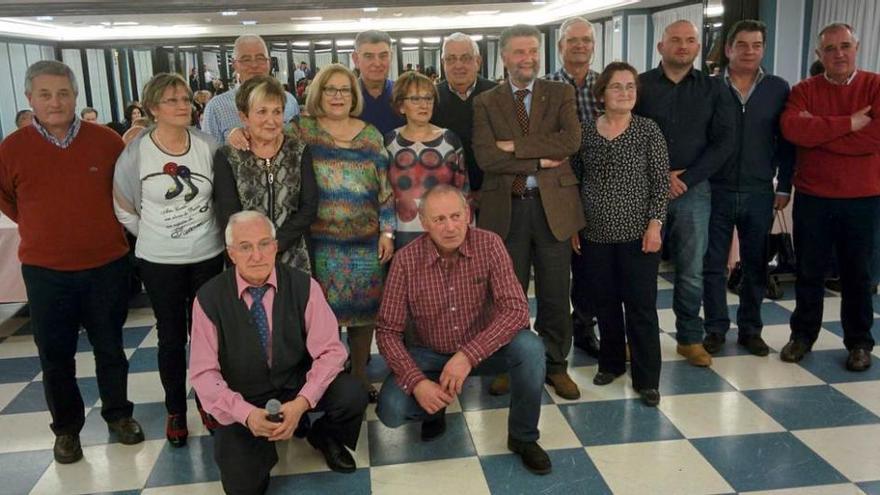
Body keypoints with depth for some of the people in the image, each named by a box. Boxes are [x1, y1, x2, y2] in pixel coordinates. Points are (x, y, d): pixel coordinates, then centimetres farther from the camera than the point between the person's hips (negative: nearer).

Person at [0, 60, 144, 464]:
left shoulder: (107, 140, -7)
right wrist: (42, 228, 10)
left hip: (107, 264, 0)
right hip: (45, 271, 0)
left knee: (110, 346, 15)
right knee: (55, 354, 11)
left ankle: (118, 414, 33)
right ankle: (66, 428, 29)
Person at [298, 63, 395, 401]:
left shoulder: (371, 135, 6)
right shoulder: (303, 130, 1)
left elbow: (385, 188, 5)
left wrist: (387, 232, 1)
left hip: (367, 240, 2)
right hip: (321, 241, -2)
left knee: (365, 309, 9)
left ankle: (359, 374, 28)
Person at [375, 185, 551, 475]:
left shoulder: (489, 245, -17)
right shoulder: (406, 260, -17)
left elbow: (516, 310, -24)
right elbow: (387, 331, -13)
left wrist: (469, 355, -36)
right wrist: (417, 382, -27)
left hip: (482, 349, 0)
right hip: (431, 355, 0)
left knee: (529, 347, -30)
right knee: (391, 410, -23)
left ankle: (523, 437, -4)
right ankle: (435, 411, 15)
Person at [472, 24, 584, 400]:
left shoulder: (561, 94, 6)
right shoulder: (486, 103, 4)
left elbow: (571, 141, -12)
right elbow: (485, 157, -10)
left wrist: (515, 147, -14)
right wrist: (539, 161, -13)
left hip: (553, 204, 0)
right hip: (505, 207, 0)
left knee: (555, 295, 9)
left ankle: (555, 365, 26)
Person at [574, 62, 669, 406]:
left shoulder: (648, 130, -2)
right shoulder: (585, 132, 5)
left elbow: (660, 181, -4)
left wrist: (655, 224, -11)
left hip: (637, 233, -3)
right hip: (595, 234, 3)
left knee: (641, 306, 1)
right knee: (604, 302, 11)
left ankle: (647, 379, 12)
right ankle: (611, 363, 30)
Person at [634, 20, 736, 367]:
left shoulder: (714, 89, 7)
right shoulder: (640, 86, 2)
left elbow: (724, 142, 1)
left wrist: (685, 178, -9)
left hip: (694, 191, 1)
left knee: (692, 272, 7)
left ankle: (690, 338, 22)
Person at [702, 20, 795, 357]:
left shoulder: (778, 89, 4)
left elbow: (786, 142, 5)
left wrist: (784, 187, 2)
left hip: (759, 193, 2)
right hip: (716, 191, -1)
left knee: (755, 265, 10)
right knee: (713, 264, 4)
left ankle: (750, 329, 23)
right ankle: (716, 329, 16)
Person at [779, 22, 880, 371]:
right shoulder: (804, 90, 2)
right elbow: (791, 129, -17)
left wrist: (816, 132, -14)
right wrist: (848, 123, -20)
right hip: (811, 198, 1)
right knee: (809, 271, 10)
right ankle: (802, 335, 25)